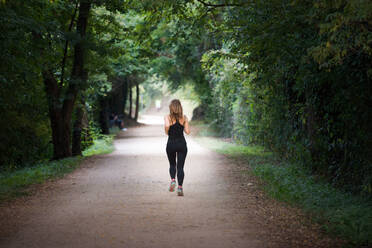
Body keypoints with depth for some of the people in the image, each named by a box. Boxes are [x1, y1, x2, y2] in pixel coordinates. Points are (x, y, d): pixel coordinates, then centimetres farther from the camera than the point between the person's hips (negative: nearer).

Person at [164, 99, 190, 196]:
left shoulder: (167, 117, -5)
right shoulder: (184, 117, 0)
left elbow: (167, 125, -25)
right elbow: (187, 131, -2)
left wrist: (167, 132, -4)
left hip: (171, 143, 0)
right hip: (181, 143, 1)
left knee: (172, 164, 21)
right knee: (180, 167, 2)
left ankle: (173, 180, -2)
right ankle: (180, 187, -11)